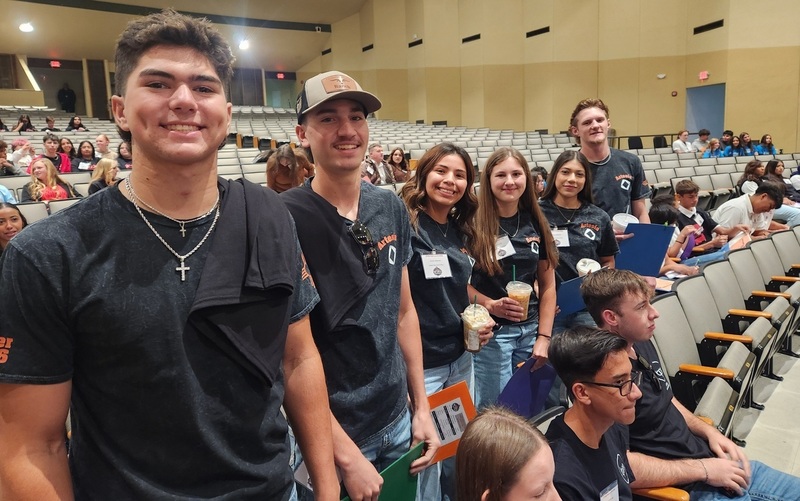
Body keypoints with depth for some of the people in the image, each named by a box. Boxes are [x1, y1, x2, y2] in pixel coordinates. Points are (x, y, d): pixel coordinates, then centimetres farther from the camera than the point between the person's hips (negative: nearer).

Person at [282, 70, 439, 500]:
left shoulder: (392, 208, 0)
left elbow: (403, 310, 7)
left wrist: (421, 407, 8)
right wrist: (346, 453, -15)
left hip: (397, 420, 6)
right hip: (329, 434, -6)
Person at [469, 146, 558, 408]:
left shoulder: (536, 223, 5)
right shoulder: (474, 224, -9)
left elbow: (548, 285, 8)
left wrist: (544, 337, 2)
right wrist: (490, 305, -24)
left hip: (530, 330, 5)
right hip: (491, 332, -4)